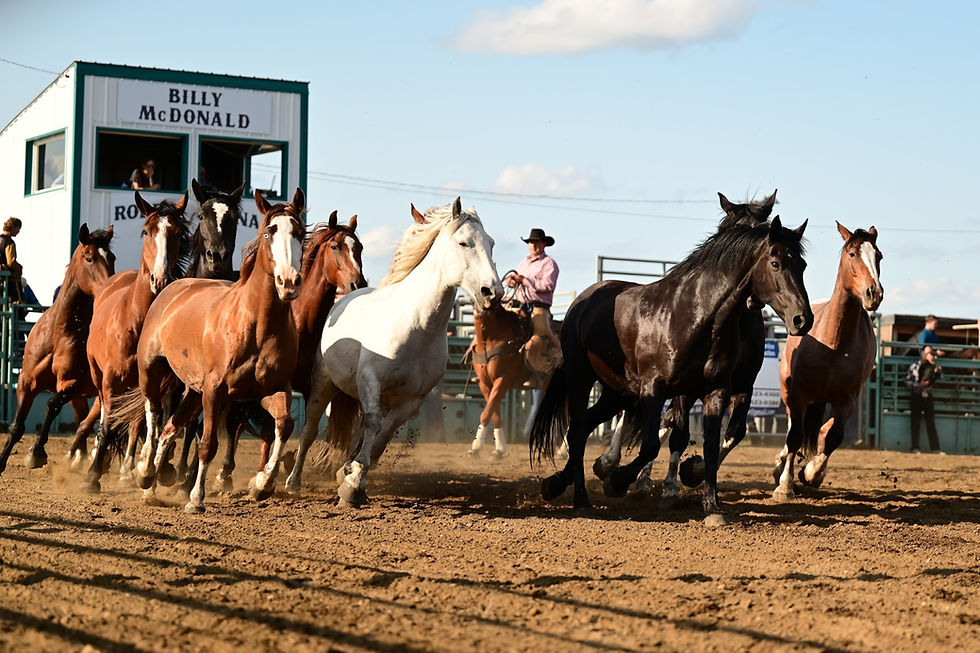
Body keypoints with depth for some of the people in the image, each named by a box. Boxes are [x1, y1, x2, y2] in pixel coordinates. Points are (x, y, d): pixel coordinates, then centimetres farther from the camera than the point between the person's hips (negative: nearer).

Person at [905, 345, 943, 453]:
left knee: (931, 424, -1)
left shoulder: (932, 367, 5)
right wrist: (919, 385, -15)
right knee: (915, 423, 2)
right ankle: (915, 448, 5)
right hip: (916, 396, -1)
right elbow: (907, 381, -2)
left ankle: (935, 448, -2)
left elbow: (940, 375, -9)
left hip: (928, 397, 1)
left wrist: (933, 364, -21)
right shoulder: (914, 366, 0)